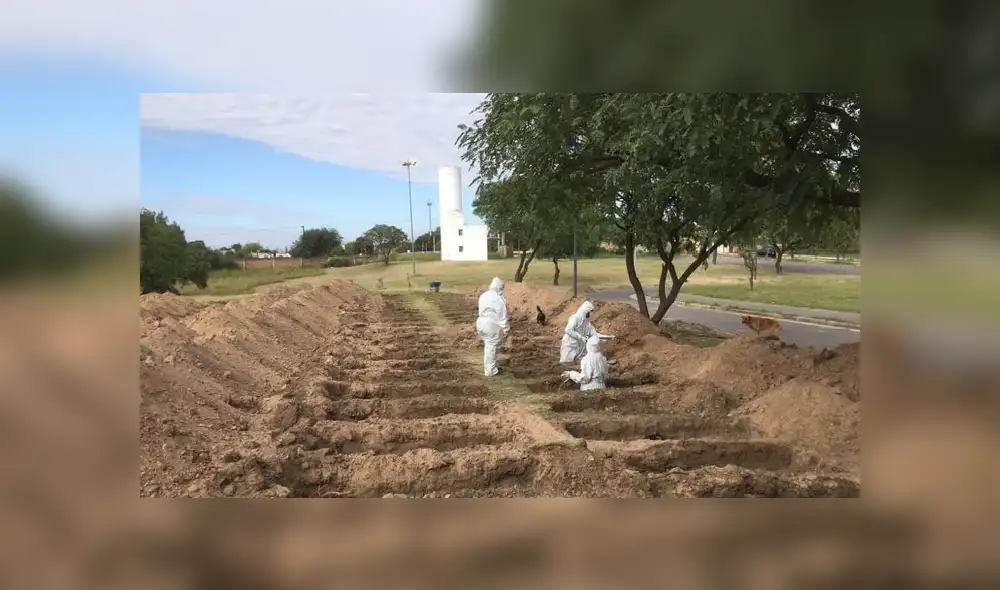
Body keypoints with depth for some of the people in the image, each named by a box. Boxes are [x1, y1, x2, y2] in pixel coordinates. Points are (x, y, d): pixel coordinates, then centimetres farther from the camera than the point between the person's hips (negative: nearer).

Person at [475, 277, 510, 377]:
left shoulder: (483, 296, 8)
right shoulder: (499, 299, -17)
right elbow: (502, 317, -14)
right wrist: (506, 329, -7)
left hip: (481, 323, 8)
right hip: (493, 325, -8)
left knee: (488, 346, 20)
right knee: (492, 347, 2)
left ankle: (488, 366, 31)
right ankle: (490, 370, 11)